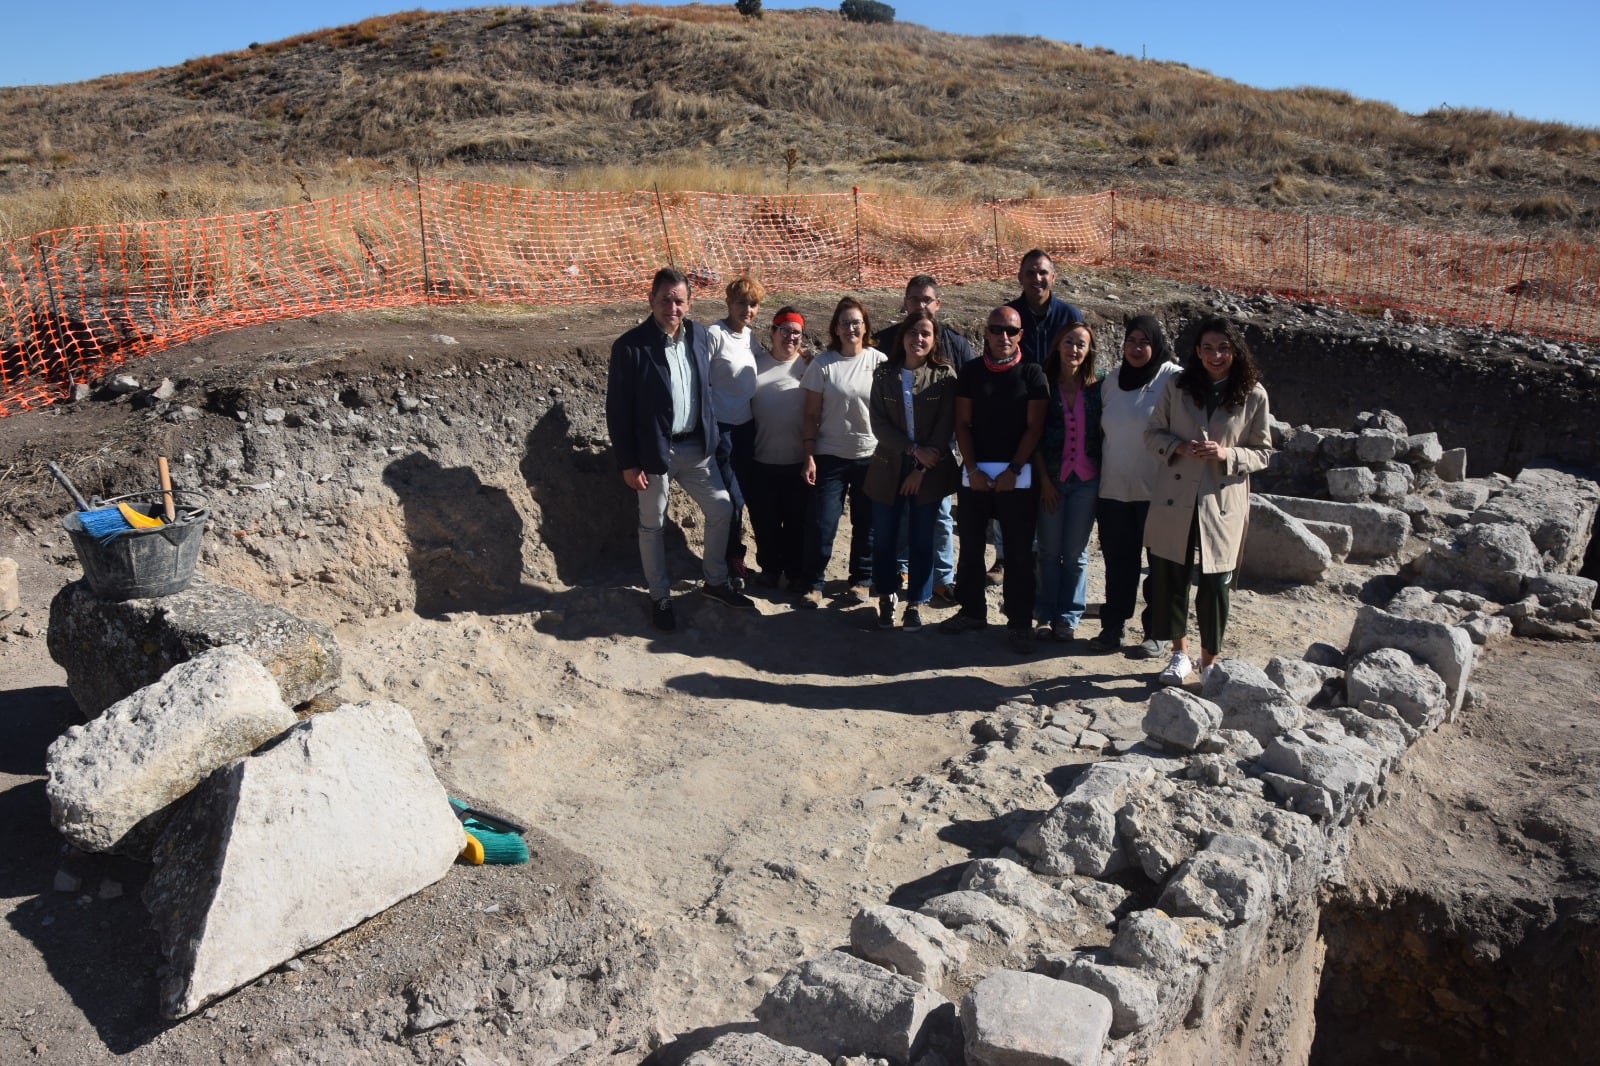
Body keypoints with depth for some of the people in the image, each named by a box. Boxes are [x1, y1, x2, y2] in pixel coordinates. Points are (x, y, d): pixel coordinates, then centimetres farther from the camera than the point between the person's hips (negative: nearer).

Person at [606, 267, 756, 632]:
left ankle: (715, 581, 33)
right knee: (652, 526, 9)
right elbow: (618, 409, -13)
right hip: (655, 451, -5)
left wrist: (710, 432, 11)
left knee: (722, 510, 12)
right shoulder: (630, 346, -15)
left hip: (696, 446, 5)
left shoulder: (698, 334, 1)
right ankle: (660, 597, 27)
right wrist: (628, 463, -14)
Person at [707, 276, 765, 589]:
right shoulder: (715, 334, -14)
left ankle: (732, 556, 27)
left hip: (747, 425, 7)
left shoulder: (751, 337, 7)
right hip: (721, 427, -7)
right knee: (732, 499, -2)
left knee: (741, 495, 13)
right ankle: (733, 560, 15)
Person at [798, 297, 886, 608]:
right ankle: (813, 584, 11)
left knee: (866, 523, 8)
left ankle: (860, 580, 25)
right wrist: (809, 457, -6)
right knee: (821, 523, -4)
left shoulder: (879, 362, 0)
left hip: (871, 456, 1)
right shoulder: (823, 364, -2)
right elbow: (811, 415, -1)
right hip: (830, 456, -1)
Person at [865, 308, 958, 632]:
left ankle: (916, 603, 16)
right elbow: (878, 423, -4)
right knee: (884, 538, 7)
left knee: (921, 539, 5)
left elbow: (945, 426, -6)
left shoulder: (945, 375, -2)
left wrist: (921, 468, -12)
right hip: (888, 468, 2)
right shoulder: (884, 374, 3)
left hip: (930, 471, -1)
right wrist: (913, 449, -16)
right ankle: (886, 599, 23)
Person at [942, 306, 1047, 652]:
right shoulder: (970, 372, 7)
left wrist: (1013, 470, -12)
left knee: (1018, 551, 2)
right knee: (970, 546, 9)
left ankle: (1020, 622, 9)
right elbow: (962, 423, 4)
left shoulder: (1032, 373, 1)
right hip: (974, 473, 2)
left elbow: (1034, 426, -4)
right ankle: (972, 611, 24)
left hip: (1018, 476, -2)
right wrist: (972, 469, -7)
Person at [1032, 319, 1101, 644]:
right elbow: (1035, 437, -1)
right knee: (1049, 552, 7)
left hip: (1086, 481, 1)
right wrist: (1044, 480, -6)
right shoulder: (1044, 385, 1)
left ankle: (1068, 618, 17)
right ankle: (1046, 616, 16)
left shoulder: (1096, 389, 3)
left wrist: (1104, 478, -3)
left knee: (1076, 554, 7)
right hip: (1051, 479, 0)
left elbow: (1103, 435, 4)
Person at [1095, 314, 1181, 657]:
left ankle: (1154, 633, 15)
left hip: (1157, 491, -5)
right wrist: (1095, 483, 14)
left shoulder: (1174, 380, -6)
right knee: (1118, 561, 12)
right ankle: (1112, 625, 22)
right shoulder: (1113, 381, 11)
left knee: (1159, 564, 5)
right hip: (1114, 490, 5)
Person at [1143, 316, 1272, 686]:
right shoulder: (1176, 386, 0)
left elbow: (1262, 453, 2)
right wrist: (1178, 447, -14)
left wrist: (1228, 454, -17)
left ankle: (1209, 662, 25)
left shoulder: (1253, 395, -4)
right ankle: (1179, 654, 28)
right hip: (1174, 501, 2)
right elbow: (1153, 433, 6)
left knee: (1214, 586, 5)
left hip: (1223, 504, -1)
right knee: (1169, 580, 8)